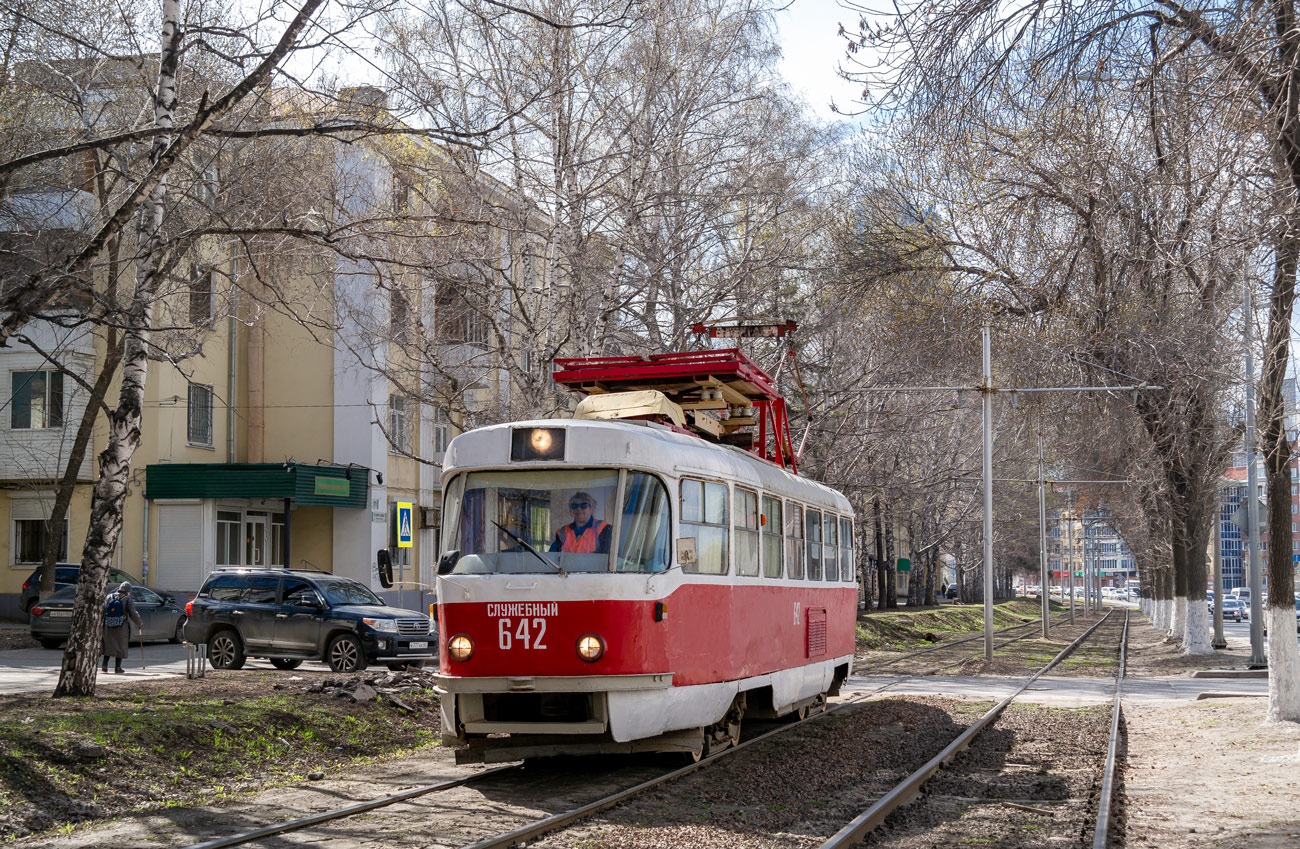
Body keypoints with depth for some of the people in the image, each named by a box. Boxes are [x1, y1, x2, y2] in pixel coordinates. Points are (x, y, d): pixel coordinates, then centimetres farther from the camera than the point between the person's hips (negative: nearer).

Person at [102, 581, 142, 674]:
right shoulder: (127, 599, -6)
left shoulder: (109, 597, 4)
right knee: (120, 646, 7)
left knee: (108, 645, 15)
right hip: (121, 627, -3)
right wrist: (139, 623, 9)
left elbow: (103, 610, 4)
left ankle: (105, 664, 4)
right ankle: (118, 667, 5)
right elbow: (133, 614, -8)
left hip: (108, 627, 3)